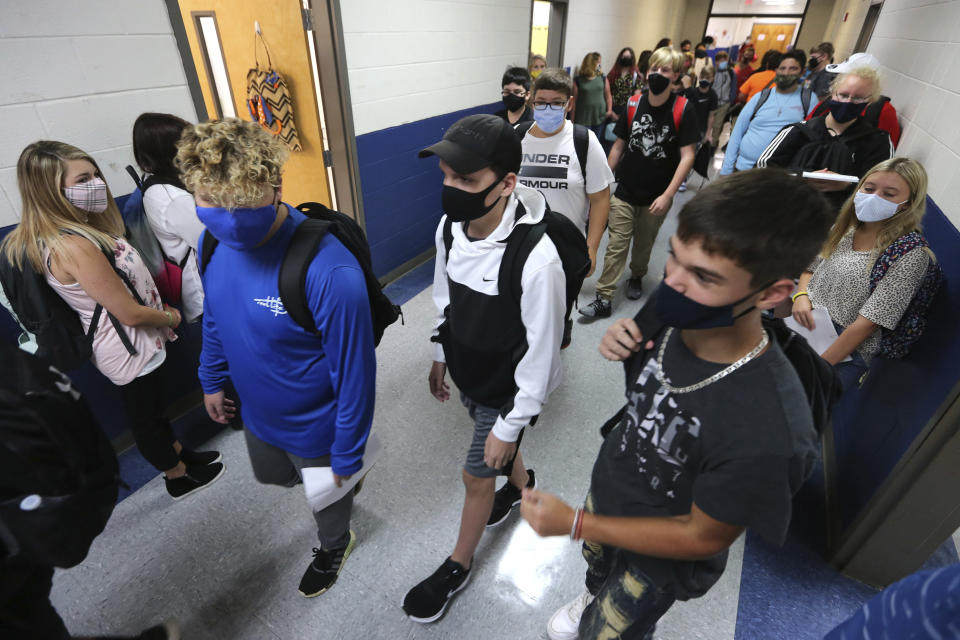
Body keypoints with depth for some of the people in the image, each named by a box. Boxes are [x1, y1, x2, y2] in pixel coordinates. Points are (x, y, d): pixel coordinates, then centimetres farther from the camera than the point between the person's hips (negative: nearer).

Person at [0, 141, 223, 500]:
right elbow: (130, 312, -26)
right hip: (130, 350, -9)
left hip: (132, 344, 9)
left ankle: (178, 455, 50)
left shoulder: (83, 228, 0)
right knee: (147, 418, 14)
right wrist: (171, 317, -8)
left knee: (154, 408, 27)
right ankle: (179, 478, 36)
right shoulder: (75, 246, -30)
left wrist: (161, 312, 0)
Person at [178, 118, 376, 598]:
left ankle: (334, 545, 59)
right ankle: (324, 484, 65)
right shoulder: (215, 242, -14)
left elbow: (353, 372, -28)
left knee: (327, 495, 24)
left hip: (313, 425, -6)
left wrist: (347, 453, -18)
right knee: (271, 476, 33)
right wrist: (212, 379, 15)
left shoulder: (328, 271, -38)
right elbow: (214, 318, 5)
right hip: (257, 413, 6)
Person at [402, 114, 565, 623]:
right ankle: (521, 484, 65)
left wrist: (510, 426, -15)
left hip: (506, 390, -6)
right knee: (496, 448, 30)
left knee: (477, 475, 14)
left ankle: (457, 567, 43)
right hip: (466, 374, 6)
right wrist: (441, 356, 14)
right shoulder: (449, 227, -14)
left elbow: (541, 352, -24)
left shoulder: (536, 260, -35)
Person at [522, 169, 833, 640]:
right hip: (607, 489, 6)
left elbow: (703, 537, -25)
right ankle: (592, 599, 72)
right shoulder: (670, 315, -25)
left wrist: (574, 523, -21)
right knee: (596, 567, 38)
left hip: (659, 558, -5)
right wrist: (622, 345, -24)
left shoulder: (766, 434, -42)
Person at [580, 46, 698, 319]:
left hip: (657, 197, -1)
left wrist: (667, 195, -17)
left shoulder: (683, 110, -8)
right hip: (625, 193, 1)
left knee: (644, 245, 16)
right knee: (616, 246, -2)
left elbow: (687, 156, -10)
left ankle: (636, 277, 43)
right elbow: (618, 146, 7)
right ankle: (604, 299, 2)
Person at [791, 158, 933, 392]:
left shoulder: (911, 256, -11)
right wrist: (801, 296, -5)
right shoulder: (844, 227, 6)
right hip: (803, 324, 6)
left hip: (844, 354, -6)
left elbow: (864, 326, -16)